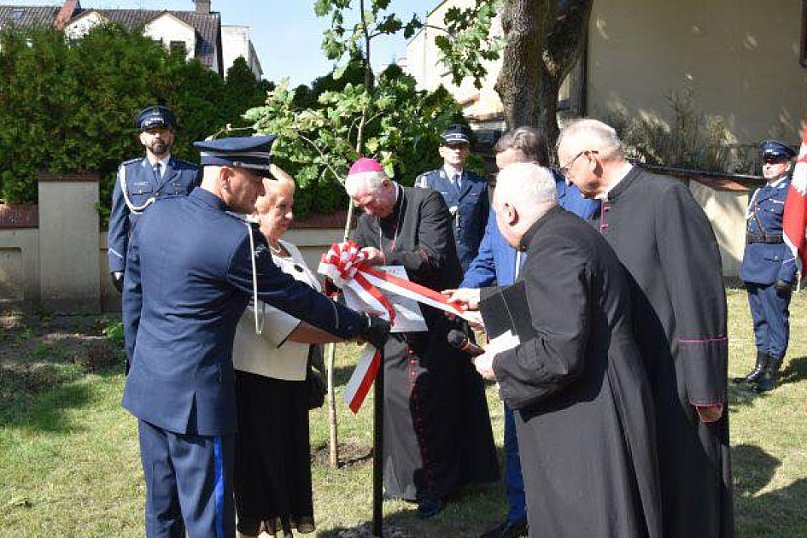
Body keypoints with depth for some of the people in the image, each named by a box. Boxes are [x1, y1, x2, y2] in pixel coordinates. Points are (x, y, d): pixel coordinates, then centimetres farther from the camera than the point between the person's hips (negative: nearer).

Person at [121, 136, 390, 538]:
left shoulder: (154, 214, 3)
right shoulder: (236, 239, -19)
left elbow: (132, 294, 12)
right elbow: (296, 298, -11)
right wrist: (364, 327, 0)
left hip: (147, 385, 8)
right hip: (195, 398, -8)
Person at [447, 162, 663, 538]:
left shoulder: (551, 249, -23)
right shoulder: (567, 230, 9)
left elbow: (560, 354, -29)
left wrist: (498, 365, -13)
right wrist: (482, 298, 40)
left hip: (588, 425, -10)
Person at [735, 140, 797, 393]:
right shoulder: (758, 193, 17)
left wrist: (786, 274, -18)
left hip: (776, 267, -8)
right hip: (753, 267, 8)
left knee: (776, 320, 0)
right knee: (759, 320, 14)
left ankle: (772, 374, 8)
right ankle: (760, 368, 24)